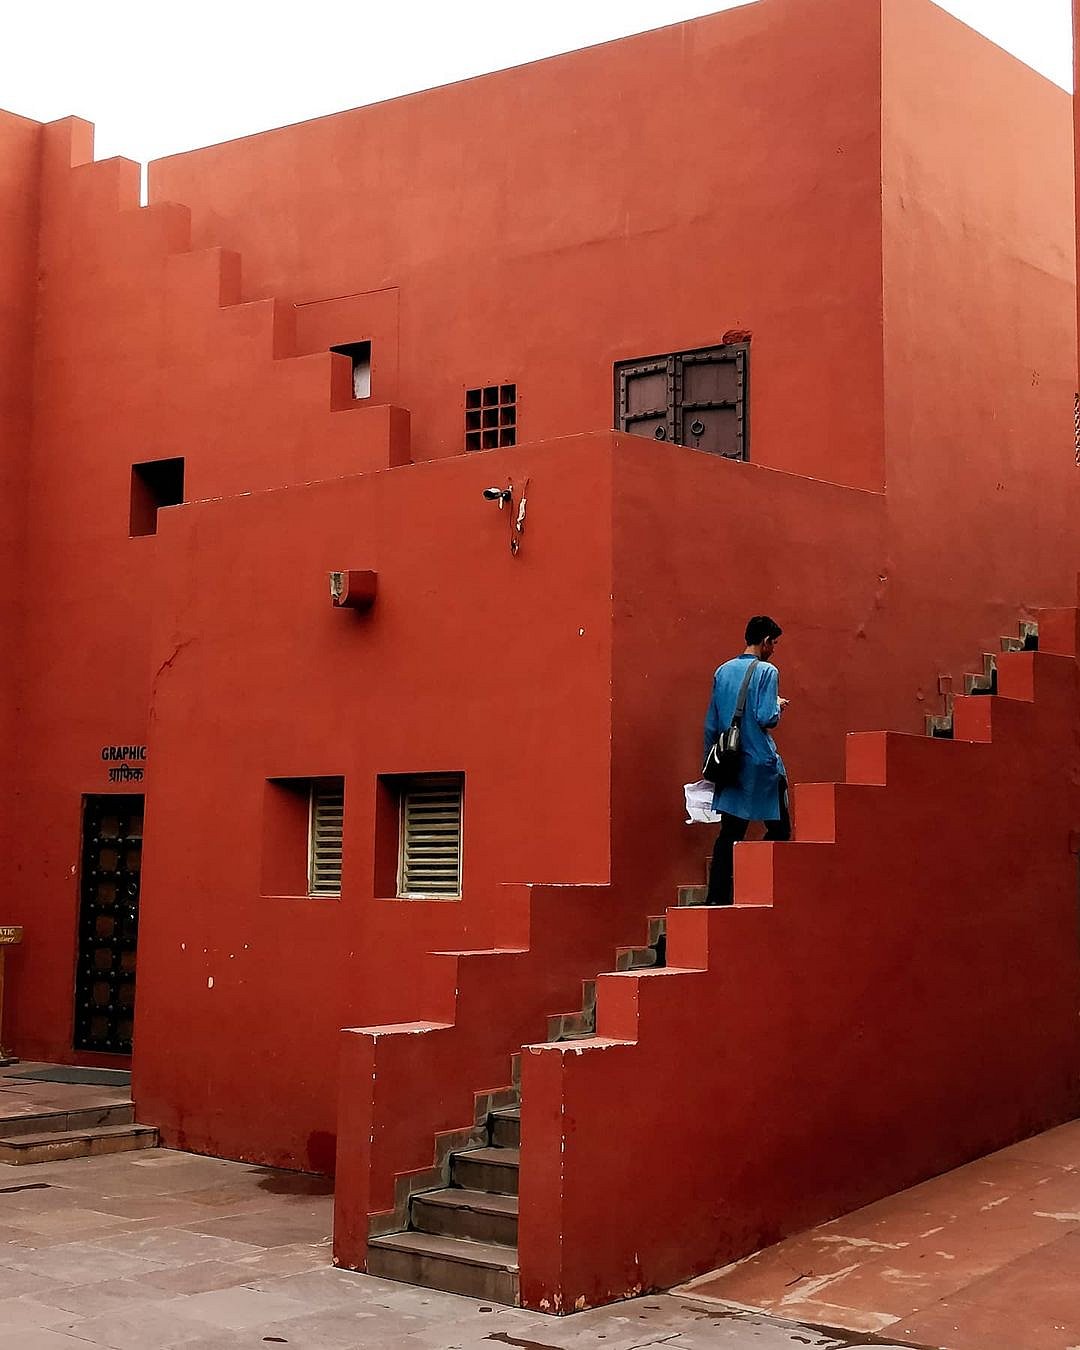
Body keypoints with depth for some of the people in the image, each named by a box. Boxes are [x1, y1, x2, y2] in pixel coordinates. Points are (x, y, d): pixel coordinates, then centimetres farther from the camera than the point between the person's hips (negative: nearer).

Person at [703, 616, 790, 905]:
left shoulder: (722, 672, 10)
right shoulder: (766, 672, -9)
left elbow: (711, 723, 12)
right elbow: (766, 718, -17)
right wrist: (779, 706, 4)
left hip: (731, 765, 6)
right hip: (761, 762, -6)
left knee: (730, 832, 7)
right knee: (779, 829, 4)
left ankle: (717, 898, 4)